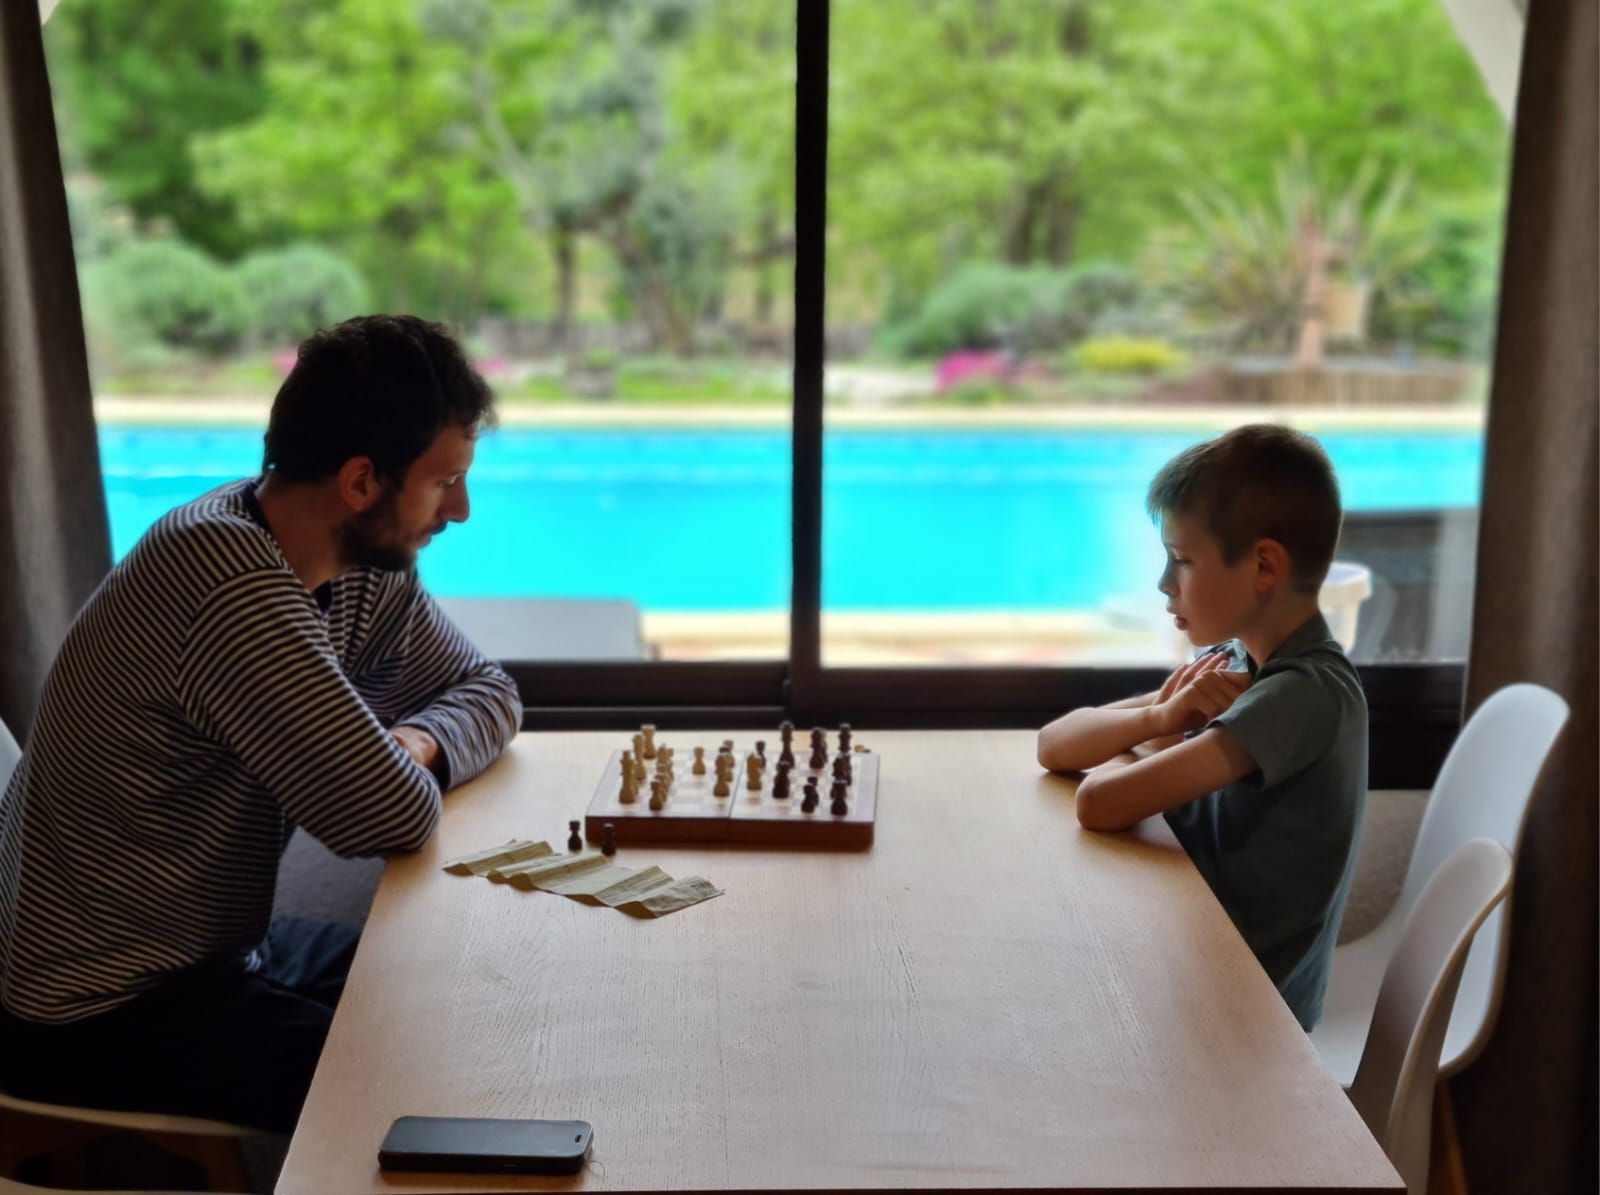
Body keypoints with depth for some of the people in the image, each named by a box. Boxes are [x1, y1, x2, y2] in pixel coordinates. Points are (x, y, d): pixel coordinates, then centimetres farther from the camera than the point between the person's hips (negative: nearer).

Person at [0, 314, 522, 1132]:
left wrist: (417, 740, -12)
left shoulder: (360, 566, -3)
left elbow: (488, 690, 10)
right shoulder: (232, 580, -30)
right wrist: (398, 769, -6)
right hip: (98, 1020, -8)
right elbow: (394, 820, -29)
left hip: (217, 949, 9)